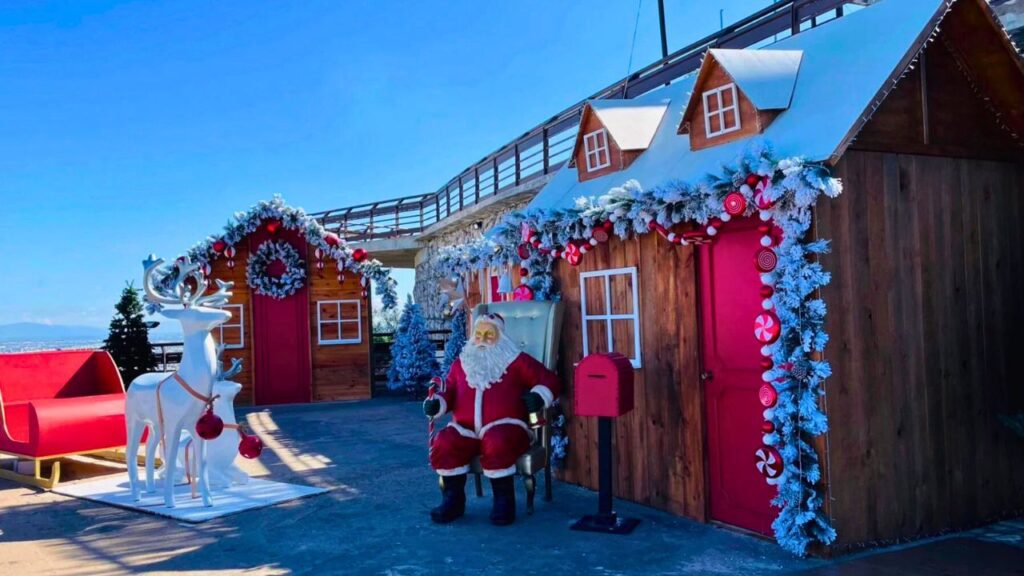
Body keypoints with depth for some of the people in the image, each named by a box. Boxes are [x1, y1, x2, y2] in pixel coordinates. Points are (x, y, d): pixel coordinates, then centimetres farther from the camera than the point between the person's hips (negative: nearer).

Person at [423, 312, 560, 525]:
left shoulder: (517, 361, 11)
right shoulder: (461, 363, 22)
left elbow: (549, 380, 7)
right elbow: (449, 391, 18)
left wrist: (539, 397, -12)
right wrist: (436, 403, -4)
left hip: (503, 427, -3)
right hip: (465, 429, 4)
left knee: (496, 444, -38)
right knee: (443, 444, -27)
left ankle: (504, 501, -17)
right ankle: (453, 500, -9)